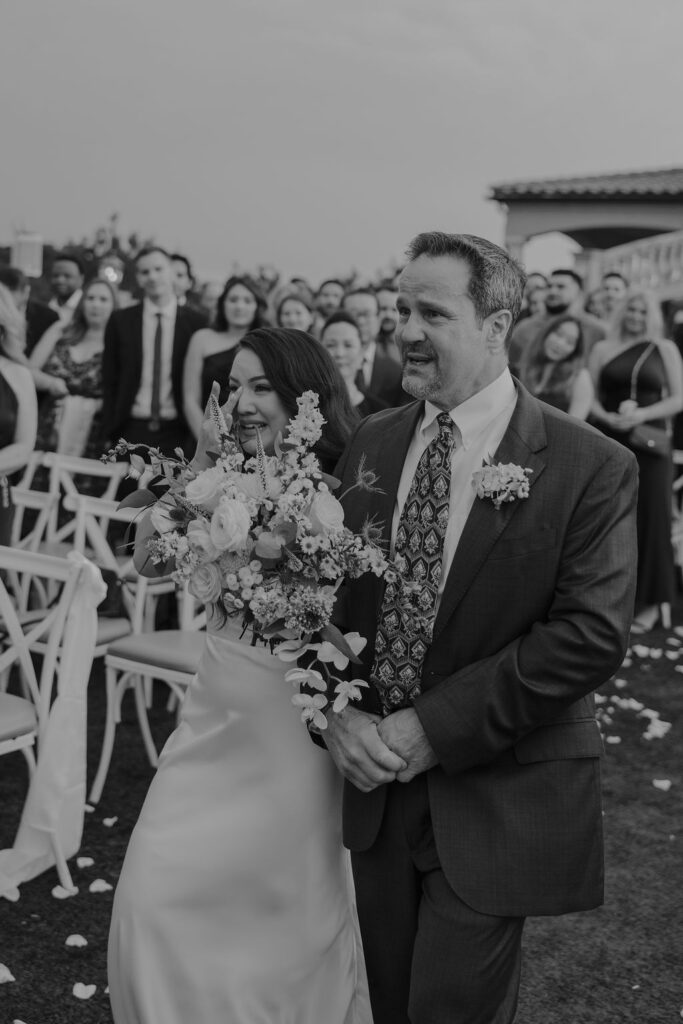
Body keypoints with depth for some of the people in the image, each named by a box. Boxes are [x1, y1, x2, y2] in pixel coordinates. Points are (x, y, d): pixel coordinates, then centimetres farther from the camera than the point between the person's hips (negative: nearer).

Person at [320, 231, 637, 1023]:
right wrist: (336, 712, -12)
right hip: (377, 778, 5)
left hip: (497, 799, -4)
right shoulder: (370, 443, 3)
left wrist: (435, 728, -19)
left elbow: (592, 633, -18)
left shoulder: (590, 467, -12)